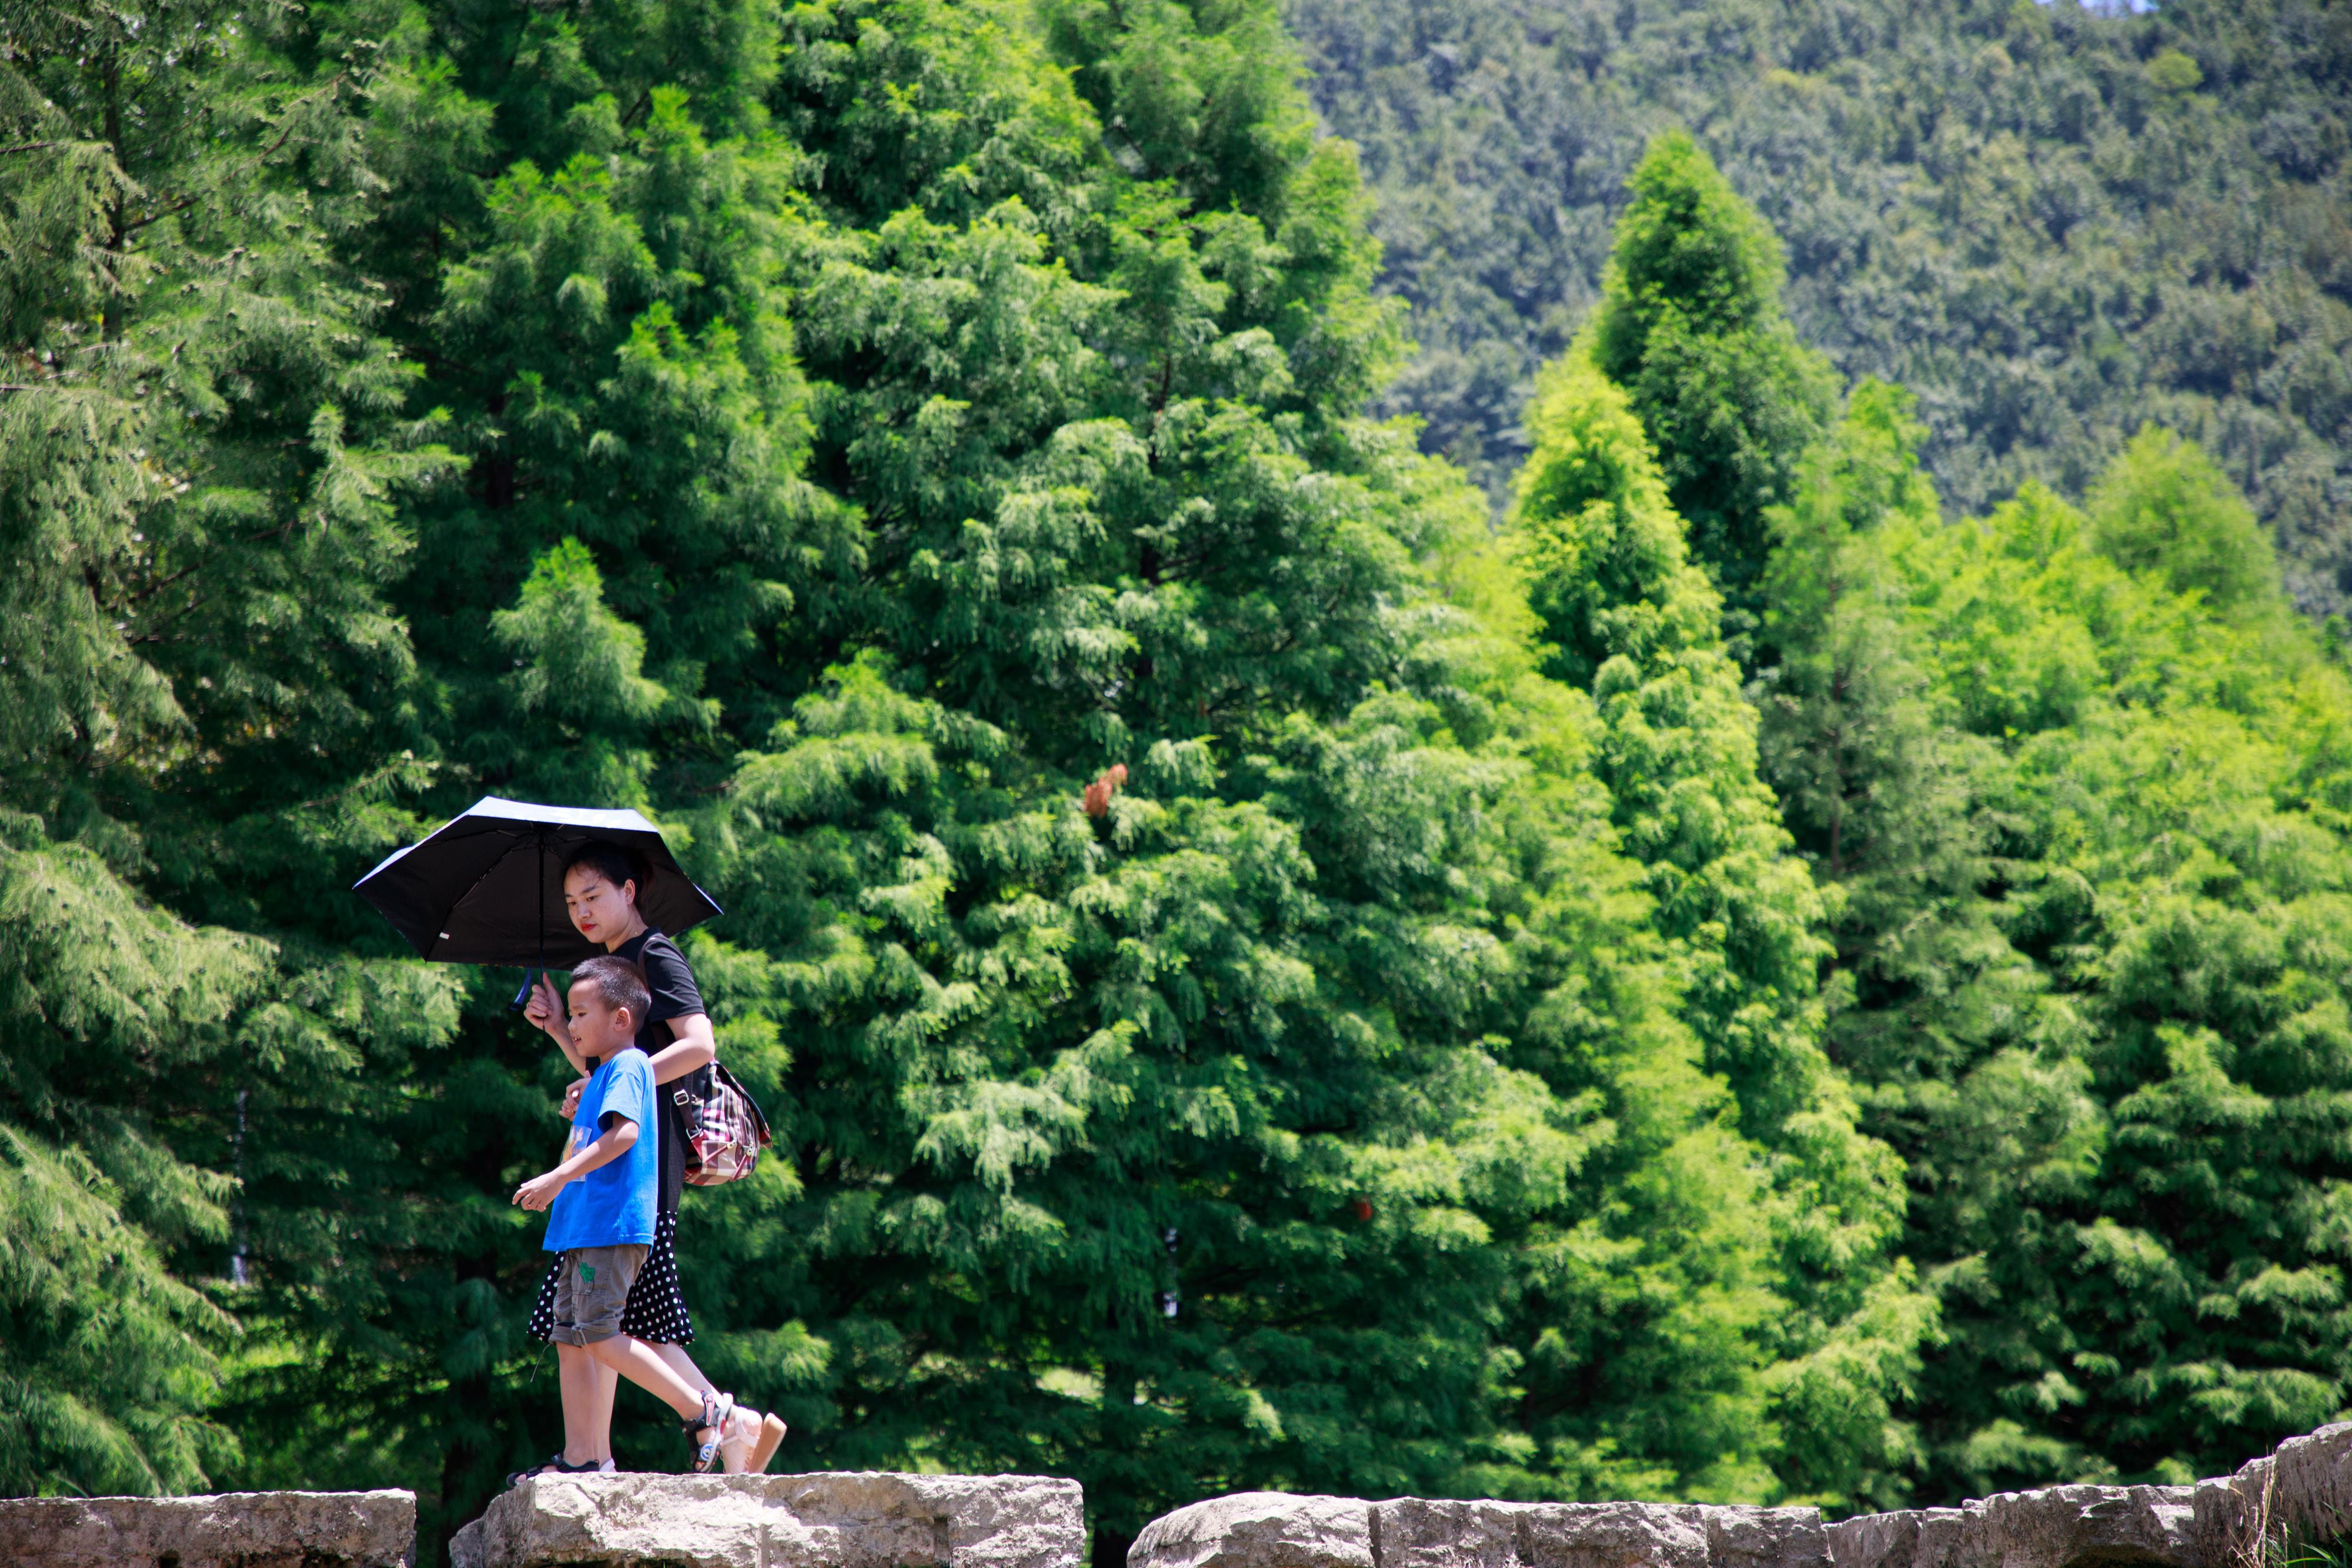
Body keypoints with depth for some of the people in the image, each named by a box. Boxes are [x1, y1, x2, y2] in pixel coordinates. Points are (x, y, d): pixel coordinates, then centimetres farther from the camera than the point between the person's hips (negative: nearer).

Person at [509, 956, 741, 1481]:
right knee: (570, 1340, 5)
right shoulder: (603, 1074, 23)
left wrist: (559, 1178, -27)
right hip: (583, 1230, 10)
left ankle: (702, 1409, -9)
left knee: (599, 1338, -14)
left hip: (612, 1226, -10)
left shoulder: (627, 1066, -7)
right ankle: (582, 1457, 5)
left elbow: (625, 1132, -24)